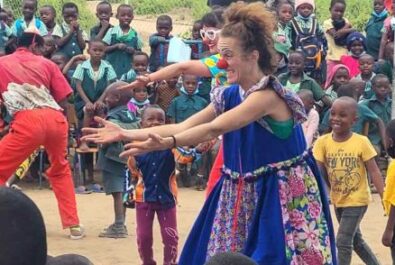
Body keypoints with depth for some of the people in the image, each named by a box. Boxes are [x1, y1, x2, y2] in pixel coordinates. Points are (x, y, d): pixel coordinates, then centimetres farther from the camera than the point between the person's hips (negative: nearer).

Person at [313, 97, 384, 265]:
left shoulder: (361, 142, -16)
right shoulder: (323, 142, -9)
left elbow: (374, 172, -13)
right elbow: (319, 171, -13)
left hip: (357, 200, -4)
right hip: (338, 200, 4)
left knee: (343, 241, -9)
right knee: (355, 240, 19)